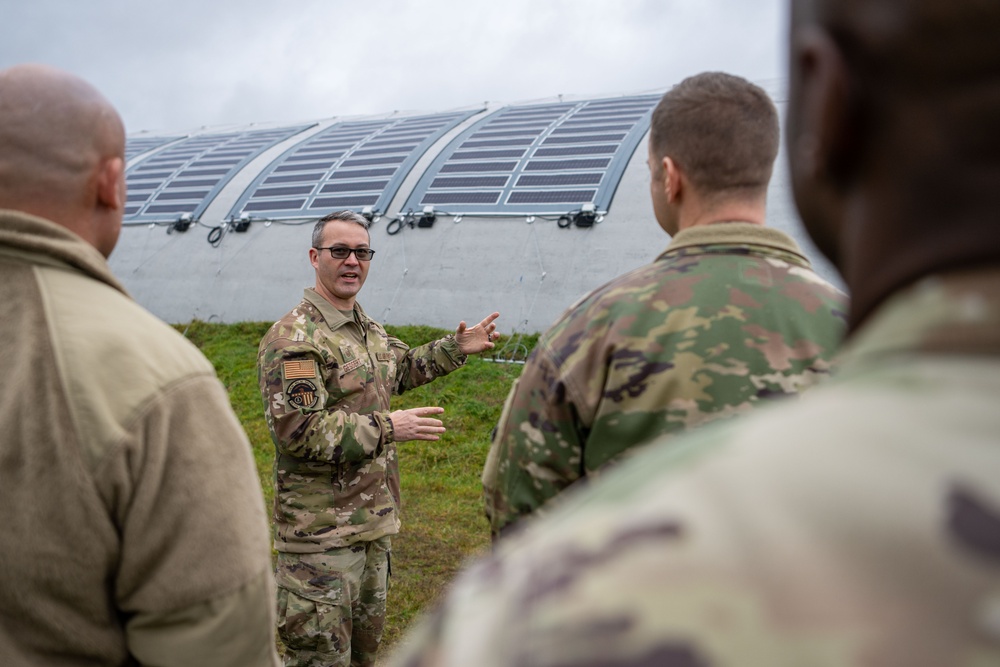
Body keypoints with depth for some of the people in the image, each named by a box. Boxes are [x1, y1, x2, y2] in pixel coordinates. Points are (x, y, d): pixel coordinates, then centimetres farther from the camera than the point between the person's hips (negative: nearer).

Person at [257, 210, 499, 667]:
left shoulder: (369, 328, 12)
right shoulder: (292, 338, -18)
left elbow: (401, 369, 32)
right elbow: (299, 430, -26)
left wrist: (457, 348, 23)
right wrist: (389, 428, -23)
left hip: (373, 521, 9)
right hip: (321, 529, -9)